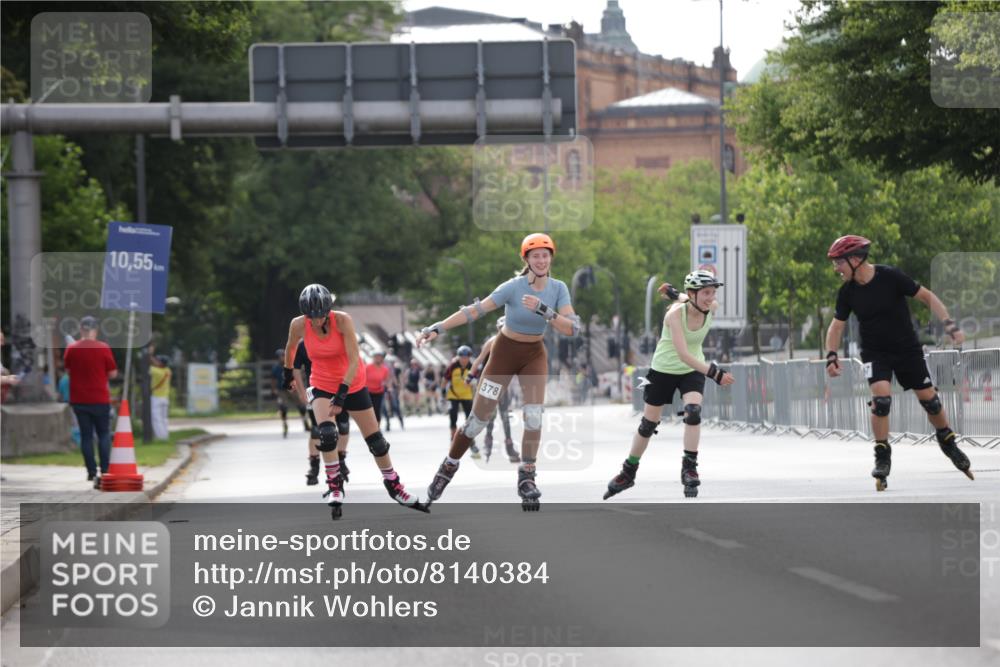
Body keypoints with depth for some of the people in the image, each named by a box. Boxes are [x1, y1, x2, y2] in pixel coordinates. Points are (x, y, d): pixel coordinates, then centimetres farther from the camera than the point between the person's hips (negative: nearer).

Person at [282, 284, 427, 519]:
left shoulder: (342, 320, -25)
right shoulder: (299, 325, -17)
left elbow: (354, 360, -27)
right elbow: (291, 347, 6)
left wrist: (342, 393, -34)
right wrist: (287, 372, 19)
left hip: (352, 384, 0)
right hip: (322, 386, 0)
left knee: (375, 439, 7)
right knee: (327, 433, -26)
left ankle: (394, 486, 26)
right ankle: (334, 487, -11)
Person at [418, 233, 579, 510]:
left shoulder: (558, 289, -10)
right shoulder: (514, 287, -20)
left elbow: (572, 328, -21)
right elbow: (475, 310, -26)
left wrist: (544, 310, -36)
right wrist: (438, 328, -34)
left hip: (534, 355, 2)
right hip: (505, 352, -2)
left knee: (534, 417, -15)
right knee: (478, 419, -2)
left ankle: (527, 478, -1)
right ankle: (447, 469, 18)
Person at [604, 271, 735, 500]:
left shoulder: (712, 308, -16)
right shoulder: (675, 314, -30)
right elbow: (684, 354, -39)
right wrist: (714, 373, -45)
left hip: (693, 371, 3)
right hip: (663, 370, -2)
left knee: (693, 411, -25)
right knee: (648, 424, 9)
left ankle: (689, 468, -15)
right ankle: (628, 473, 27)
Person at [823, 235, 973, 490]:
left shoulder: (890, 277, -19)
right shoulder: (848, 291, -8)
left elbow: (927, 297, -11)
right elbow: (837, 325, 3)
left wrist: (949, 325, -20)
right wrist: (832, 356, -11)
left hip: (907, 349, -1)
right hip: (874, 352, 1)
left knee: (929, 398, 2)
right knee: (881, 398, -21)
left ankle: (948, 443, 28)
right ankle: (882, 457, -7)